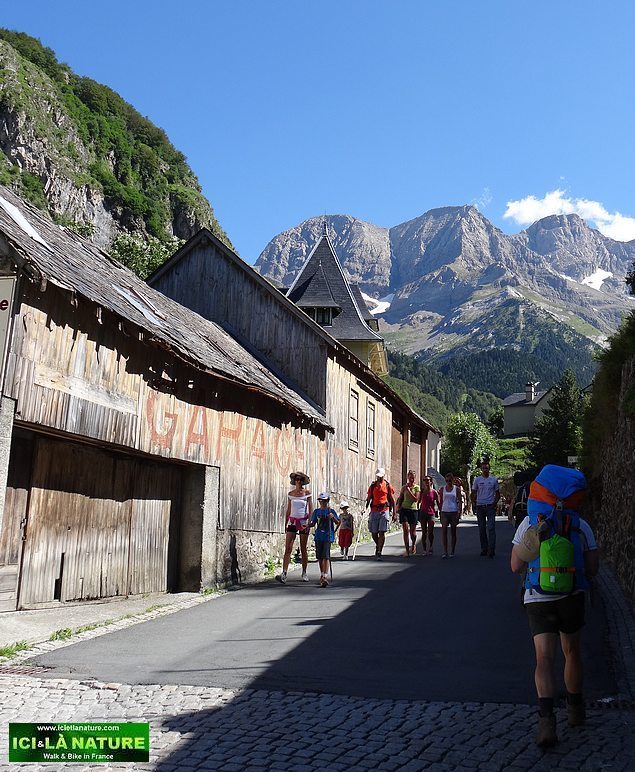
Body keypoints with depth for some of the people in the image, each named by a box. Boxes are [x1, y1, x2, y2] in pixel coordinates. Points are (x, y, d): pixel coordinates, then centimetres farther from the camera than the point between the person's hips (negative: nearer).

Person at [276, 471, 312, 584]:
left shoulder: (307, 493, 0)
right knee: (288, 549, -8)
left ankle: (304, 573, 18)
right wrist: (285, 524, 11)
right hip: (292, 522, 2)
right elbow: (288, 510, 14)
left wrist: (309, 523, -11)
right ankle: (284, 574, -15)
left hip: (303, 522, -2)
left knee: (303, 549, 5)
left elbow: (311, 509, -1)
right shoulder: (291, 494, 8)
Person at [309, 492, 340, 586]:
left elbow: (338, 523, -1)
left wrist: (333, 517, -19)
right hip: (318, 537, 4)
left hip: (328, 536, -4)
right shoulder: (316, 511, 11)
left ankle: (325, 576, -20)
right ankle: (322, 575, 25)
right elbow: (313, 523, 14)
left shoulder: (331, 511, 2)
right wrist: (307, 526, -5)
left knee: (326, 556, -14)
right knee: (320, 557, 10)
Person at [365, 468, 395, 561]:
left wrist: (393, 512, 7)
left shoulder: (388, 485, 5)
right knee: (373, 533, 5)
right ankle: (378, 545, 33)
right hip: (374, 511, 2)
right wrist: (365, 508, -1)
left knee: (382, 532, -9)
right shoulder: (372, 485, 10)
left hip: (384, 511, -2)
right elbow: (368, 498, 12)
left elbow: (392, 500, 9)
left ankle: (379, 552, -6)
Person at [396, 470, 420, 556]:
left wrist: (409, 490, -14)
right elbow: (400, 499, 15)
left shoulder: (417, 487, 2)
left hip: (413, 510, -1)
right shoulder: (404, 487, 7)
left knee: (412, 531, 5)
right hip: (404, 509, 1)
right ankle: (407, 550, -4)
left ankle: (413, 544, 34)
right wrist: (398, 507, 4)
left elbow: (416, 499, -10)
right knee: (405, 530, -8)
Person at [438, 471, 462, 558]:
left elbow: (460, 501, 1)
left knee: (453, 531, 5)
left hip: (454, 512, -1)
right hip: (444, 512, 1)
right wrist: (440, 512, 5)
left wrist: (460, 512, -8)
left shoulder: (457, 489, 3)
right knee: (444, 531, -9)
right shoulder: (442, 489, 7)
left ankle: (453, 551, 14)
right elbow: (440, 502, 11)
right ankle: (445, 551, -9)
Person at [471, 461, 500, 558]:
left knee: (491, 528, -10)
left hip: (490, 506, -2)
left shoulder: (493, 480, 5)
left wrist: (495, 503, -2)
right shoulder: (477, 480, 7)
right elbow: (473, 493, 11)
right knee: (482, 529, 7)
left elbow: (497, 493, 11)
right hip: (480, 506, 2)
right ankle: (484, 549, 16)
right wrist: (474, 503, 0)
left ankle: (491, 550, -12)